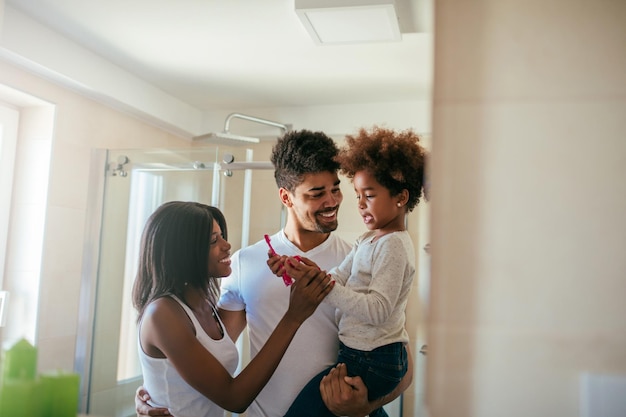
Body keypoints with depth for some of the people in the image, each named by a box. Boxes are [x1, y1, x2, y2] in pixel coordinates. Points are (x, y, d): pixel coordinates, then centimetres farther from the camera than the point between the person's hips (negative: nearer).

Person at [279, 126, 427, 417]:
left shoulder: (393, 245, -18)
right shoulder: (368, 240, 12)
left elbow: (377, 310, -26)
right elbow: (338, 277, 2)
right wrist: (299, 273, -15)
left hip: (369, 361, -10)